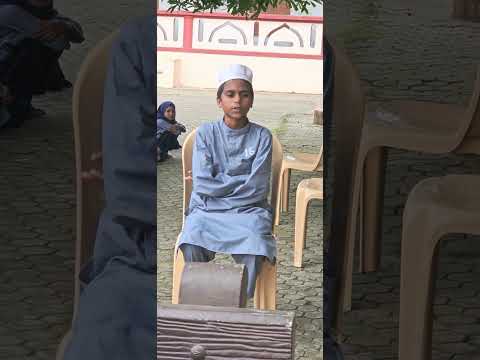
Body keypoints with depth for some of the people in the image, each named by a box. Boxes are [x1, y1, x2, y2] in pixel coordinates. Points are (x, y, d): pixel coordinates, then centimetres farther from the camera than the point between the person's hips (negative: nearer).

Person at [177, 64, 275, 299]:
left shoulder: (262, 136, 3)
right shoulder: (206, 133, 3)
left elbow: (257, 188, -6)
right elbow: (202, 185, -7)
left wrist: (218, 183, -3)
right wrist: (242, 182, -5)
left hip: (247, 210, 0)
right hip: (207, 209, 0)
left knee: (253, 248, -32)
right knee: (192, 244, -31)